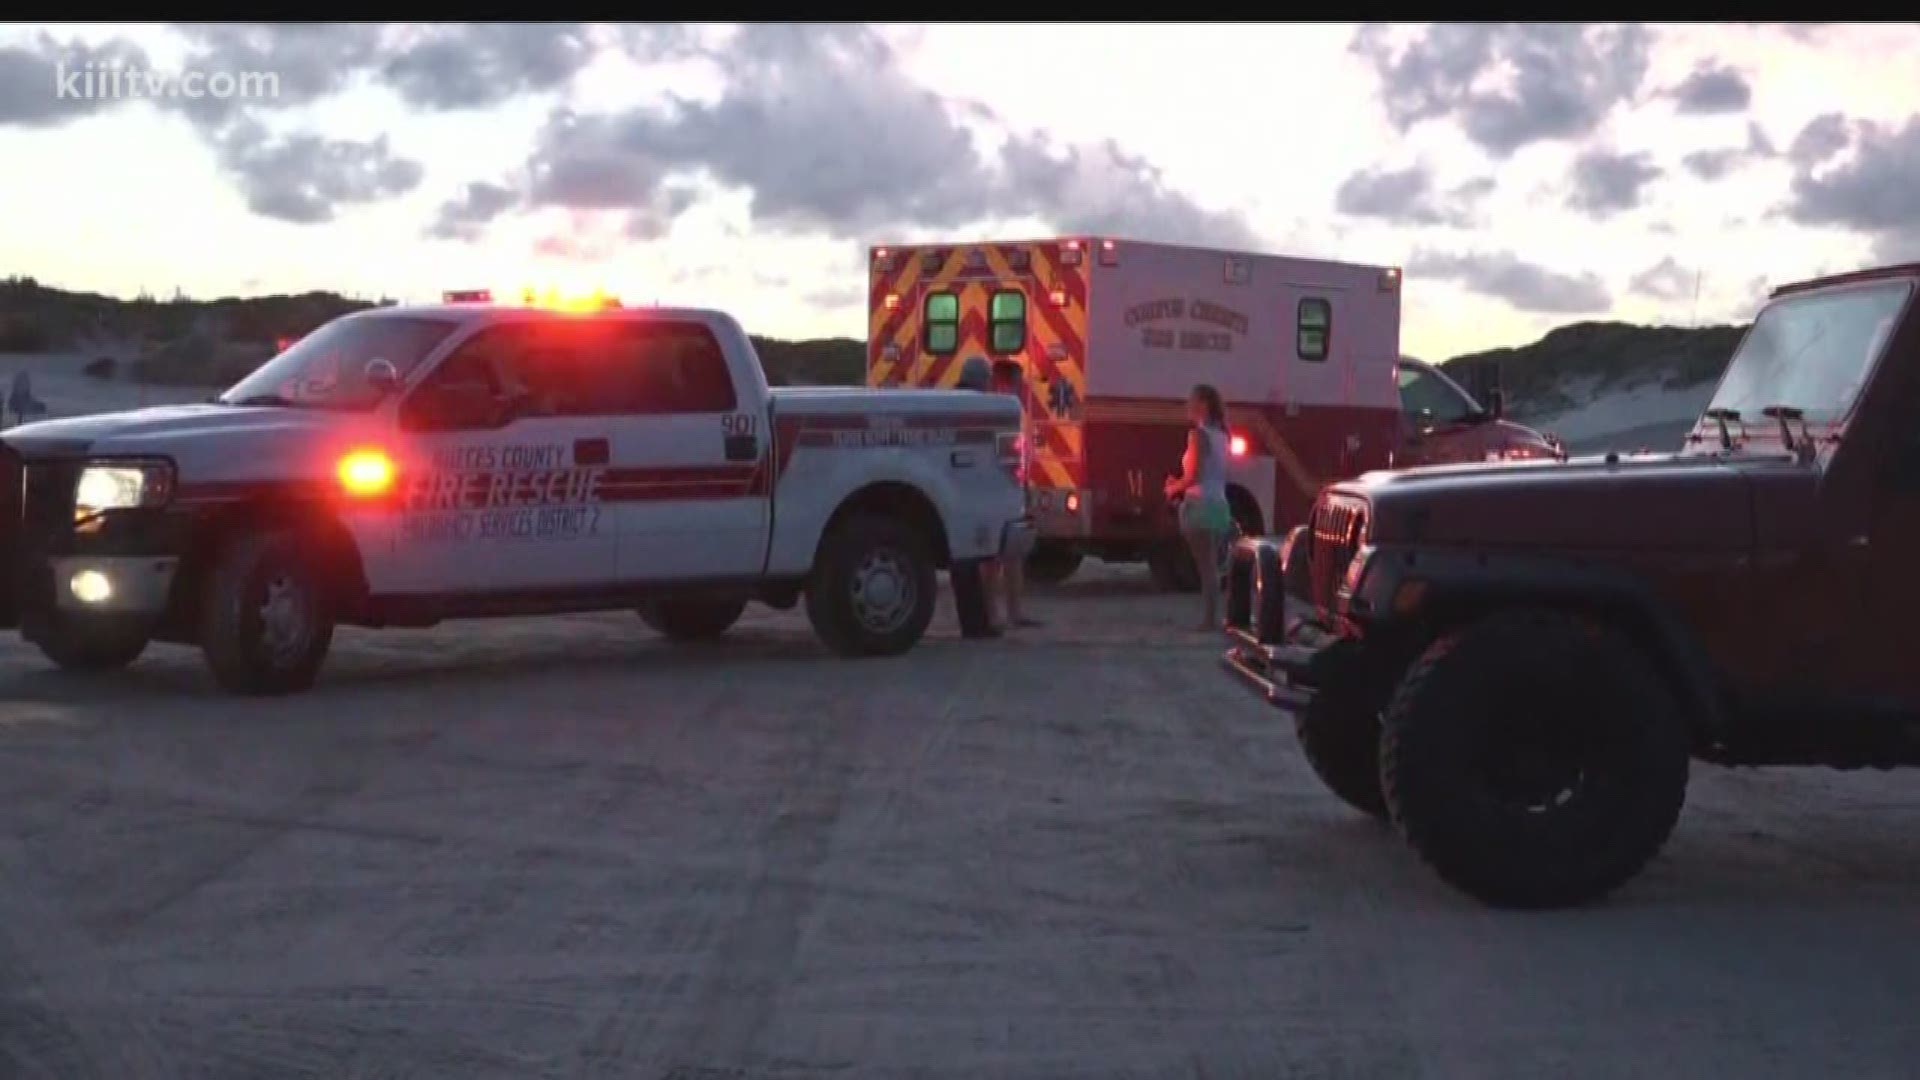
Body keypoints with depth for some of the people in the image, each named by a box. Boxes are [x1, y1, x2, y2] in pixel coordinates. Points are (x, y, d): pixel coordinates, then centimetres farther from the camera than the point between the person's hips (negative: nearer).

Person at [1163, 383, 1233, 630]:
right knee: (1211, 566, 11)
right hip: (1219, 505, 8)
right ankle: (1213, 617, 12)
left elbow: (1192, 476, -15)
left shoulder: (1198, 433, -11)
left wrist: (1173, 488, 2)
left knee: (1205, 566, -7)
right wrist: (1180, 483, 19)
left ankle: (1209, 620, -8)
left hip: (1200, 505, -8)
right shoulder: (1219, 434, 15)